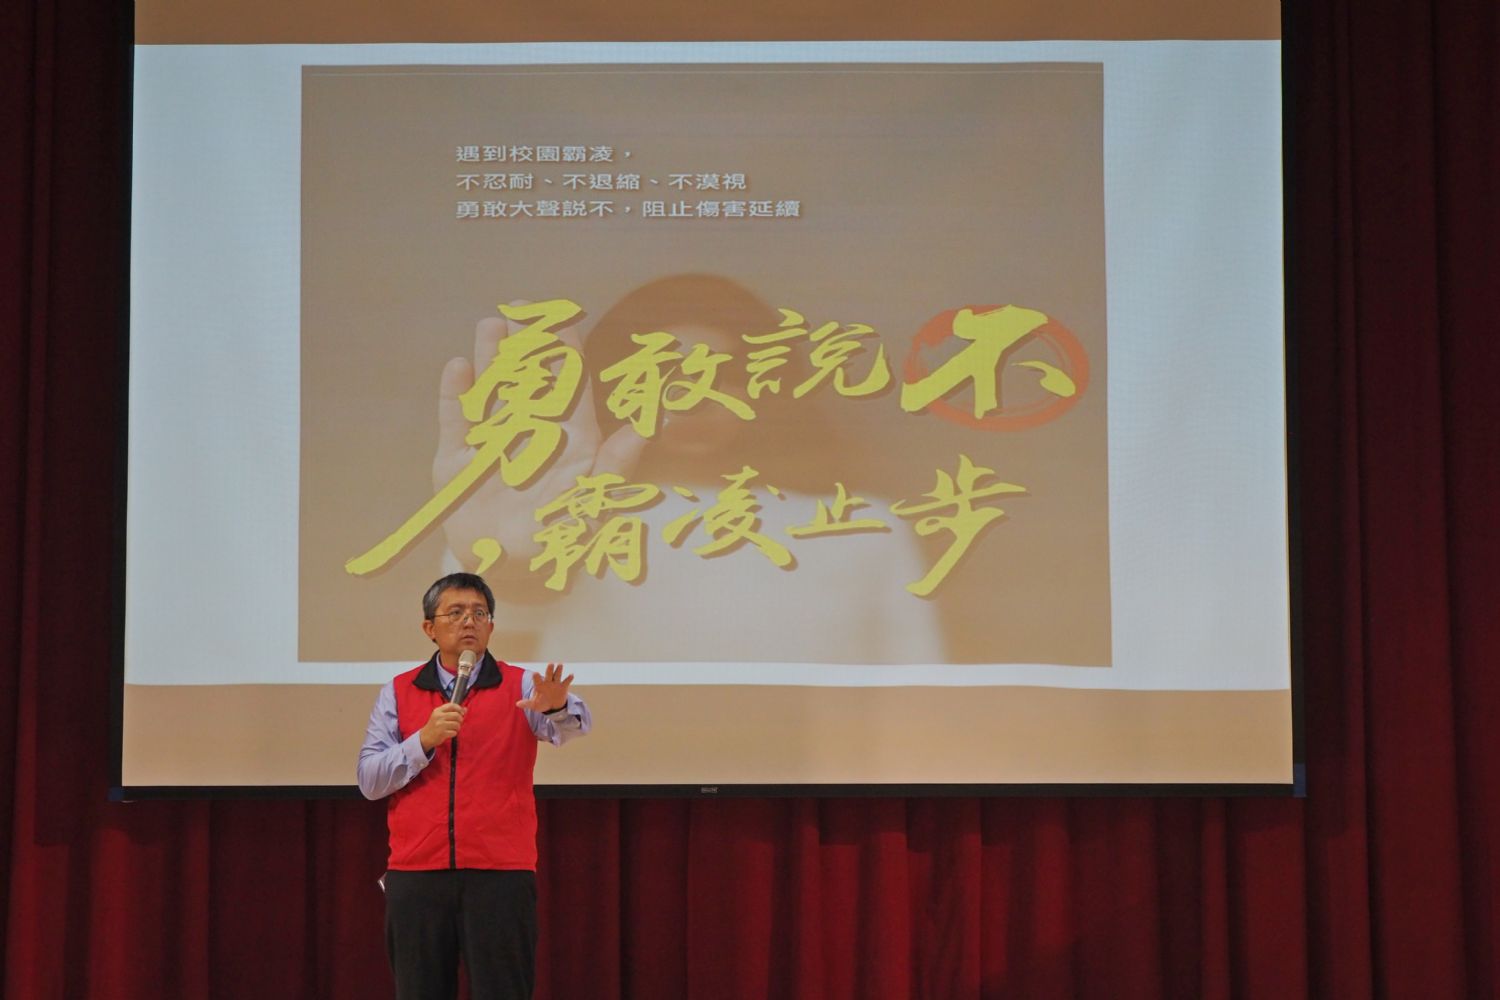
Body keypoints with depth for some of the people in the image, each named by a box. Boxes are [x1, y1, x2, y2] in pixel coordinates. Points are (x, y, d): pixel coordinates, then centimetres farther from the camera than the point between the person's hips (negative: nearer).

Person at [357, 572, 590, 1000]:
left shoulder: (519, 687, 5)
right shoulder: (398, 693, 9)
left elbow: (573, 725, -14)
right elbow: (369, 780, 1)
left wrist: (559, 708, -37)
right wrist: (424, 740, -14)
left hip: (500, 873, -1)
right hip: (416, 874, 2)